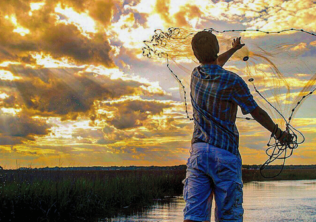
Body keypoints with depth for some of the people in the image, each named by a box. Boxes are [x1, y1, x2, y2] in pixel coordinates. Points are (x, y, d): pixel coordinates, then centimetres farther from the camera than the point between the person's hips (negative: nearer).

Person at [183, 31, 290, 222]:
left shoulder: (196, 75, 8)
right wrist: (279, 133, 18)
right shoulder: (232, 81, -9)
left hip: (198, 151, 4)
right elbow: (257, 113, 1)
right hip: (225, 155, -4)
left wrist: (234, 49, 51)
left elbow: (216, 64, 32)